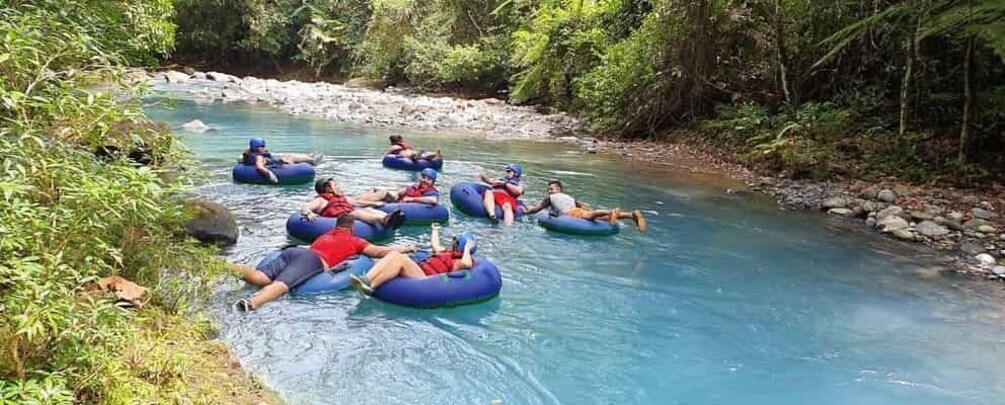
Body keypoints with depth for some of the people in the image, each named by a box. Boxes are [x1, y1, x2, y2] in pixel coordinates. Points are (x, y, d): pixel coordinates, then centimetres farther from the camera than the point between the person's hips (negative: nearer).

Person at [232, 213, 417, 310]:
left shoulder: (326, 235, 38)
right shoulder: (354, 241, 23)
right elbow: (381, 252, 27)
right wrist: (405, 249, 41)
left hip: (294, 250, 6)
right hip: (313, 260, -6)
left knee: (261, 278, -16)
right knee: (281, 284, -32)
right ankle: (252, 302, -59)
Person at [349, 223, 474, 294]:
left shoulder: (459, 262, 4)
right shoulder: (445, 251, 32)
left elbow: (467, 264, -20)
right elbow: (435, 244, 50)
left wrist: (467, 248, -8)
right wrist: (435, 230, 63)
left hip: (425, 278, -9)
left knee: (400, 258, -30)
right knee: (394, 254, -16)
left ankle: (370, 286, -36)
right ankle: (366, 279, -33)